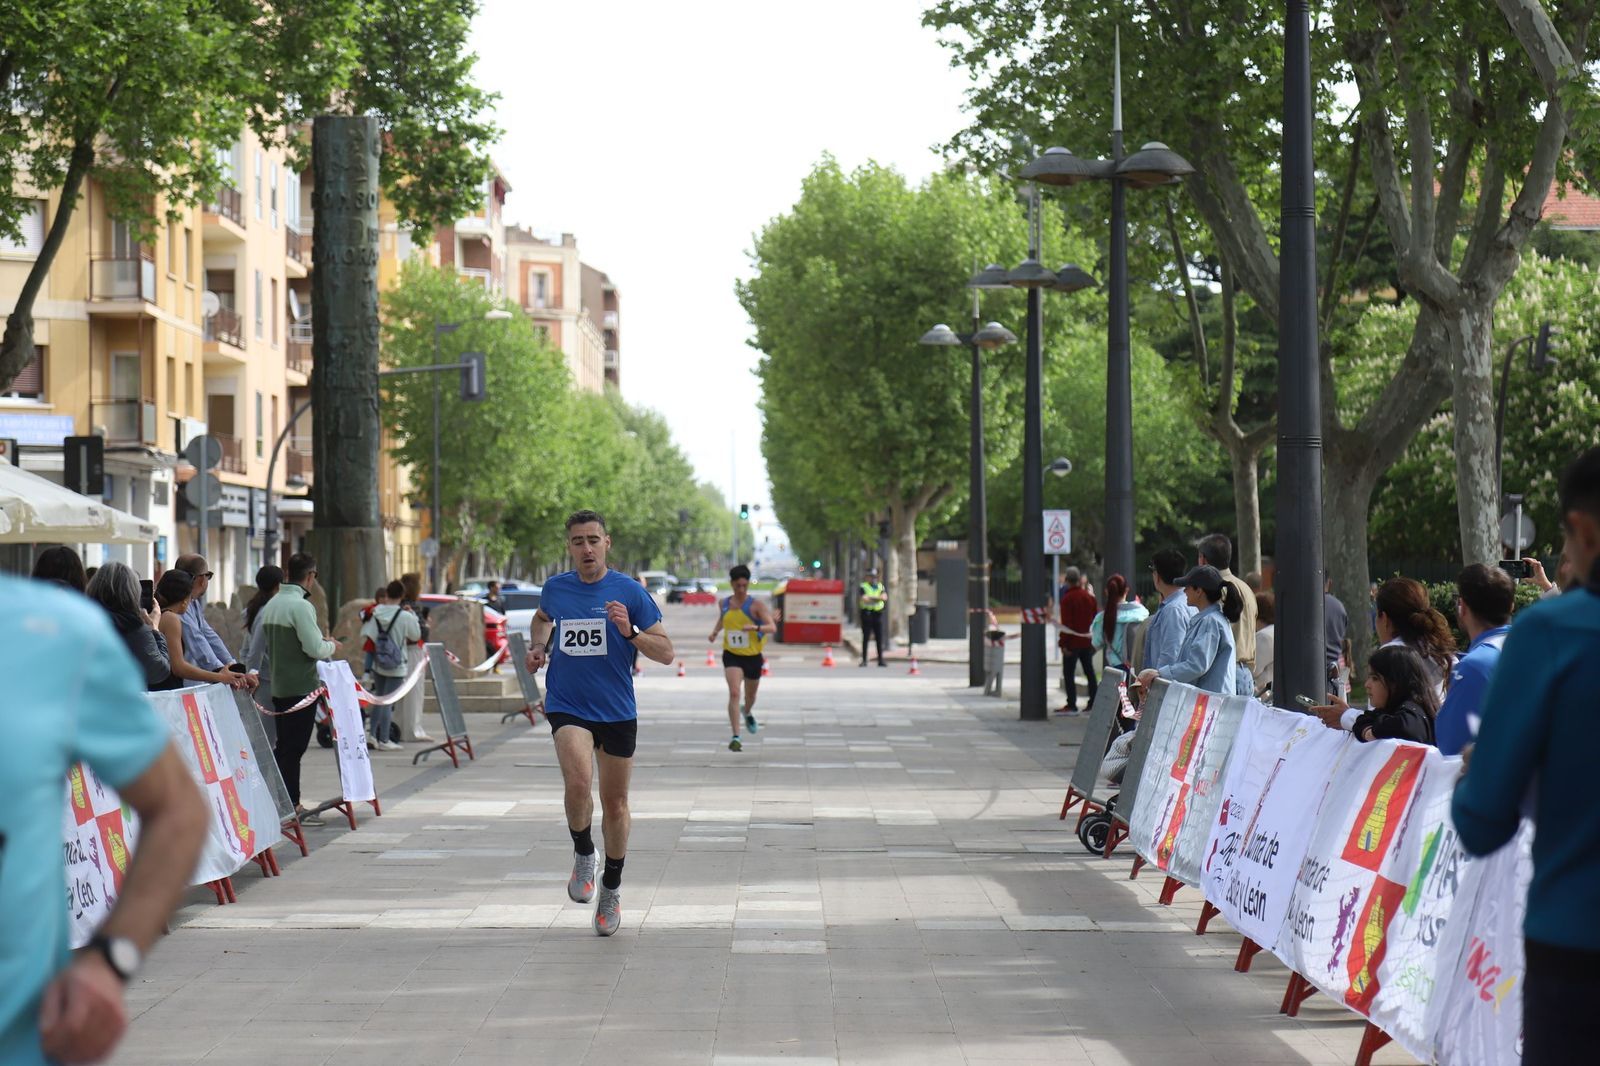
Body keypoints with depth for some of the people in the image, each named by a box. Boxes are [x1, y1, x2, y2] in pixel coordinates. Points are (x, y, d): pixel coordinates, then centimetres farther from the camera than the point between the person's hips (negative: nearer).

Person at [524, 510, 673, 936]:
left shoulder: (630, 592, -5)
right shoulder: (555, 588, 2)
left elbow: (666, 653, -5)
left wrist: (630, 632, -22)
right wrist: (537, 646, 8)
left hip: (617, 710, 0)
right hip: (567, 707, 0)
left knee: (615, 802, 9)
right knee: (578, 781, -26)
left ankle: (612, 887, 30)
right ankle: (582, 855, 1)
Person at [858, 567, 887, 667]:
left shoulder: (881, 586, 14)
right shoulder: (863, 587, 2)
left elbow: (885, 597, -4)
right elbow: (864, 598, -15)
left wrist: (871, 598, -11)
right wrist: (878, 598, -3)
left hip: (878, 614, 4)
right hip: (867, 613, -4)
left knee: (879, 638, 3)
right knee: (866, 638, -2)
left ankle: (880, 660, 8)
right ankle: (864, 660, 2)